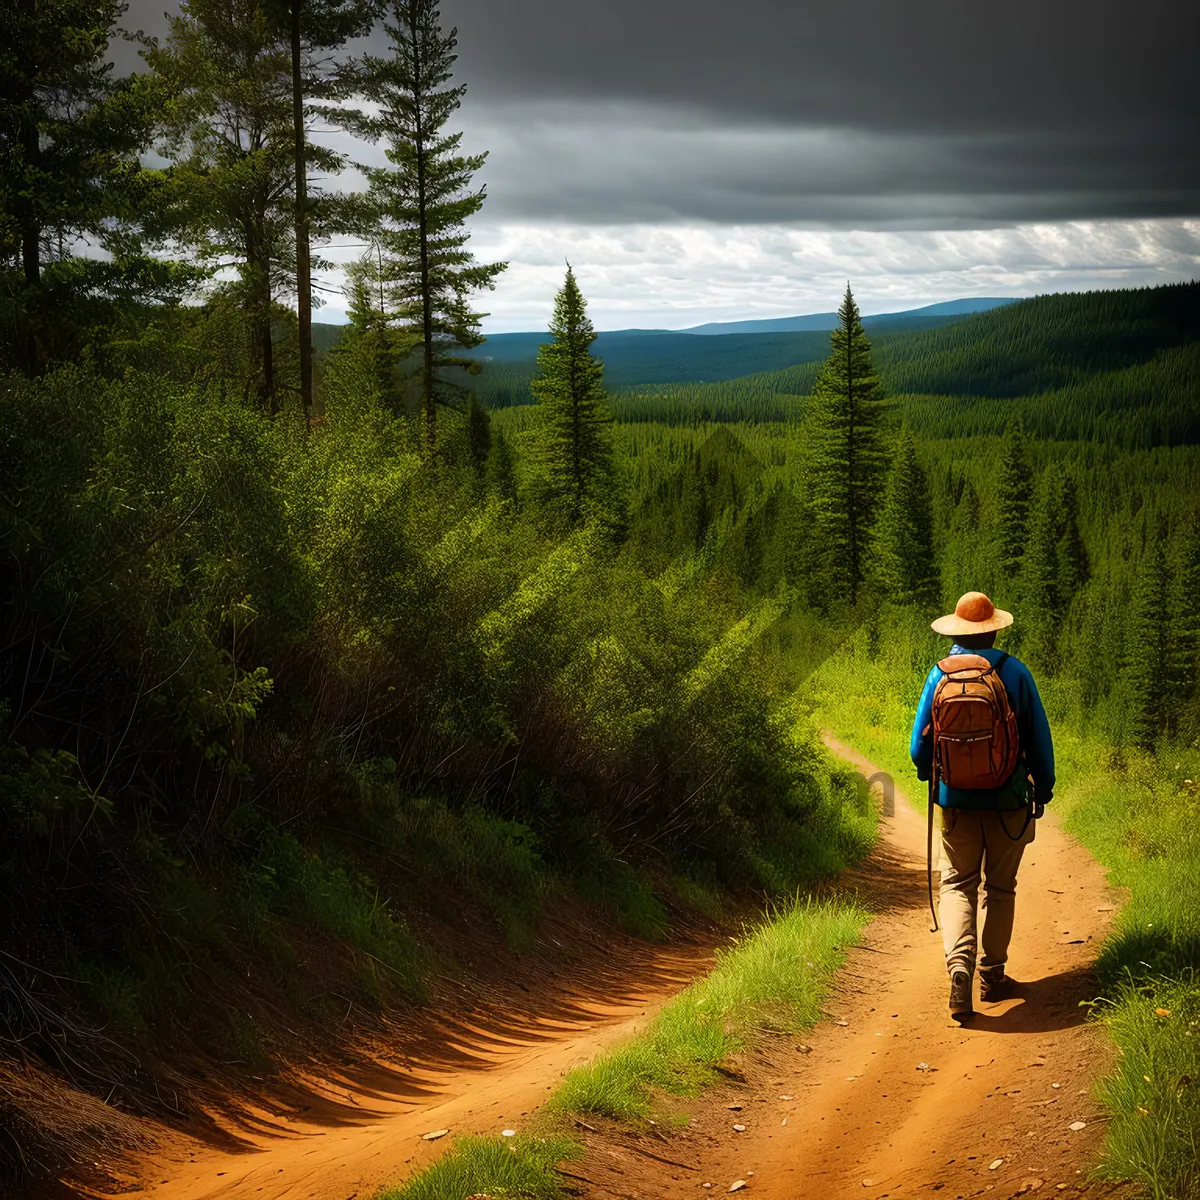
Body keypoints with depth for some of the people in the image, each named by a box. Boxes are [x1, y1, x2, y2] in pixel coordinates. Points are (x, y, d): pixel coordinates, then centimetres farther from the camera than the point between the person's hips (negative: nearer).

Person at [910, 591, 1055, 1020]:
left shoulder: (939, 675, -4)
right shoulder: (1013, 672, -8)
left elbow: (919, 746, 3)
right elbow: (1039, 739, -2)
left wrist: (929, 776, 24)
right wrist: (1043, 788, 13)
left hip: (955, 802, 1)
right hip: (1008, 802, -1)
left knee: (956, 885, 8)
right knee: (1000, 887, 13)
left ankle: (959, 966, -14)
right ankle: (993, 976, 19)